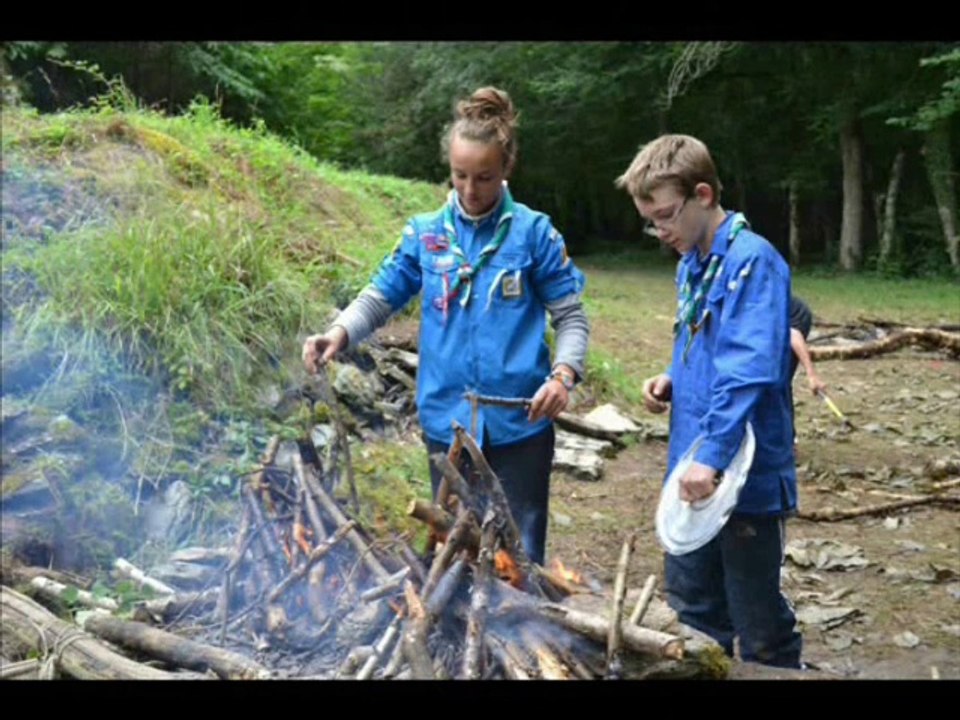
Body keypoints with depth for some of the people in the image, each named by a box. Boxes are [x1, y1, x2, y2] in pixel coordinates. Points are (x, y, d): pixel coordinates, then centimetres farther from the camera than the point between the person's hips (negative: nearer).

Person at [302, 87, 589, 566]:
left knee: (520, 554, 9)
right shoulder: (424, 234, 2)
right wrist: (339, 333, -15)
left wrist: (564, 373, -20)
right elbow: (379, 299, 5)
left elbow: (571, 316, -2)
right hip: (447, 421, 2)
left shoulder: (534, 233, -5)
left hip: (519, 421, -2)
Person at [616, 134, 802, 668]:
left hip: (744, 472, -9)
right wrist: (671, 382, 2)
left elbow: (749, 370, -26)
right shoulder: (690, 265, 11)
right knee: (692, 604, 20)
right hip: (695, 468, 9)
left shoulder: (752, 260, -16)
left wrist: (712, 454, -32)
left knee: (757, 622, 5)